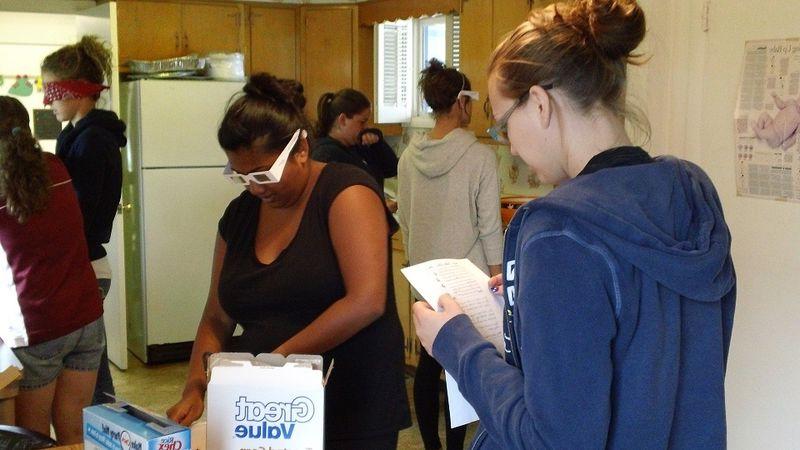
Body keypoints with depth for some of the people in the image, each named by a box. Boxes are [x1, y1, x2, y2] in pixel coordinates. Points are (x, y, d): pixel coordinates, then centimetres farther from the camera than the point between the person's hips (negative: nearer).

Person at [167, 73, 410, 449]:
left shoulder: (345, 192, -12)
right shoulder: (239, 214, 7)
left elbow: (366, 301, -22)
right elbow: (217, 319, 11)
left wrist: (280, 357, -20)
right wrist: (195, 389, -5)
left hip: (353, 415, -5)